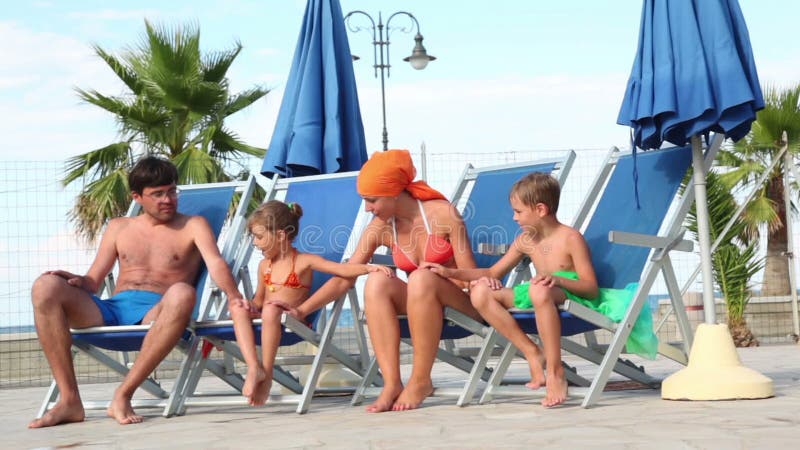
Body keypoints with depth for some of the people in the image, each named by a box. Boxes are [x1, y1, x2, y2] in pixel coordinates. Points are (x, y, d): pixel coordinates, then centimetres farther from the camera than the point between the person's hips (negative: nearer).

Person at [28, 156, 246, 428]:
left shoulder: (192, 226, 15)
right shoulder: (118, 228, 25)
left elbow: (216, 264, -4)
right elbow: (93, 282, 20)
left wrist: (233, 296, -25)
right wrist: (75, 281, -5)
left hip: (156, 313, -3)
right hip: (112, 311, 3)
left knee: (182, 293, -38)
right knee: (46, 287, -21)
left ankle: (123, 396, -35)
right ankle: (69, 401, -26)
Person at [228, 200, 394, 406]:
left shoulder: (304, 261, 0)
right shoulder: (264, 265, 18)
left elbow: (342, 269, -11)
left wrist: (369, 267, -28)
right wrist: (250, 305, -2)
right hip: (268, 320, 5)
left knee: (271, 309, -37)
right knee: (238, 307, -23)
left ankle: (266, 374, -29)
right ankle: (253, 367, -34)